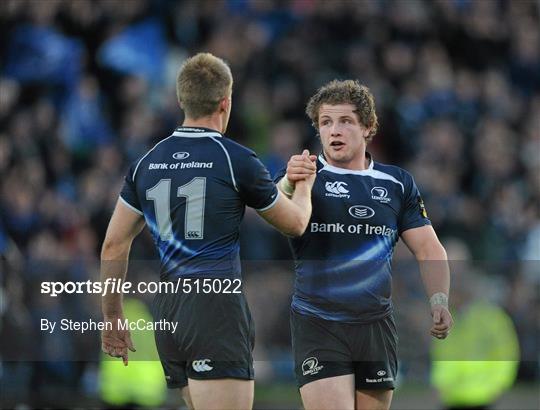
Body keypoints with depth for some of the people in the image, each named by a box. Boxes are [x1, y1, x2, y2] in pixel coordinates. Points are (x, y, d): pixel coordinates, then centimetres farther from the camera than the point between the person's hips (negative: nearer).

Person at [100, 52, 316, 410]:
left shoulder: (148, 163, 10)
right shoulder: (237, 160, -5)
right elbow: (295, 223, 9)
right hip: (217, 308, -6)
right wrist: (305, 185, 30)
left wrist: (113, 318, 20)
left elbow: (114, 246, 11)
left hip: (166, 312, 6)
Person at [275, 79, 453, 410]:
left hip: (377, 325, 4)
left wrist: (440, 302, -6)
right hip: (317, 324, -4)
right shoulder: (303, 176, 1)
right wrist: (288, 184, -37)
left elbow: (429, 249, 10)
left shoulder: (397, 183, 10)